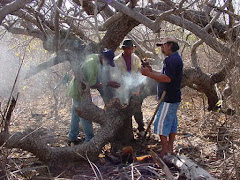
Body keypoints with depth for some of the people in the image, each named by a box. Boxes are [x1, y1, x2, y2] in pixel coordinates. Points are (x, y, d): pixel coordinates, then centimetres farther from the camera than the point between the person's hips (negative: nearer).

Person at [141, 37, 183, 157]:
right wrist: (152, 72, 13)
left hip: (168, 99, -11)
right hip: (173, 98, 11)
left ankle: (164, 150, 2)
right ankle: (170, 148, 23)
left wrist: (149, 74, -23)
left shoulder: (171, 59, -19)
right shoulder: (176, 58, 17)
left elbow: (167, 78, -28)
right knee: (172, 123, 14)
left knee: (161, 123, -5)